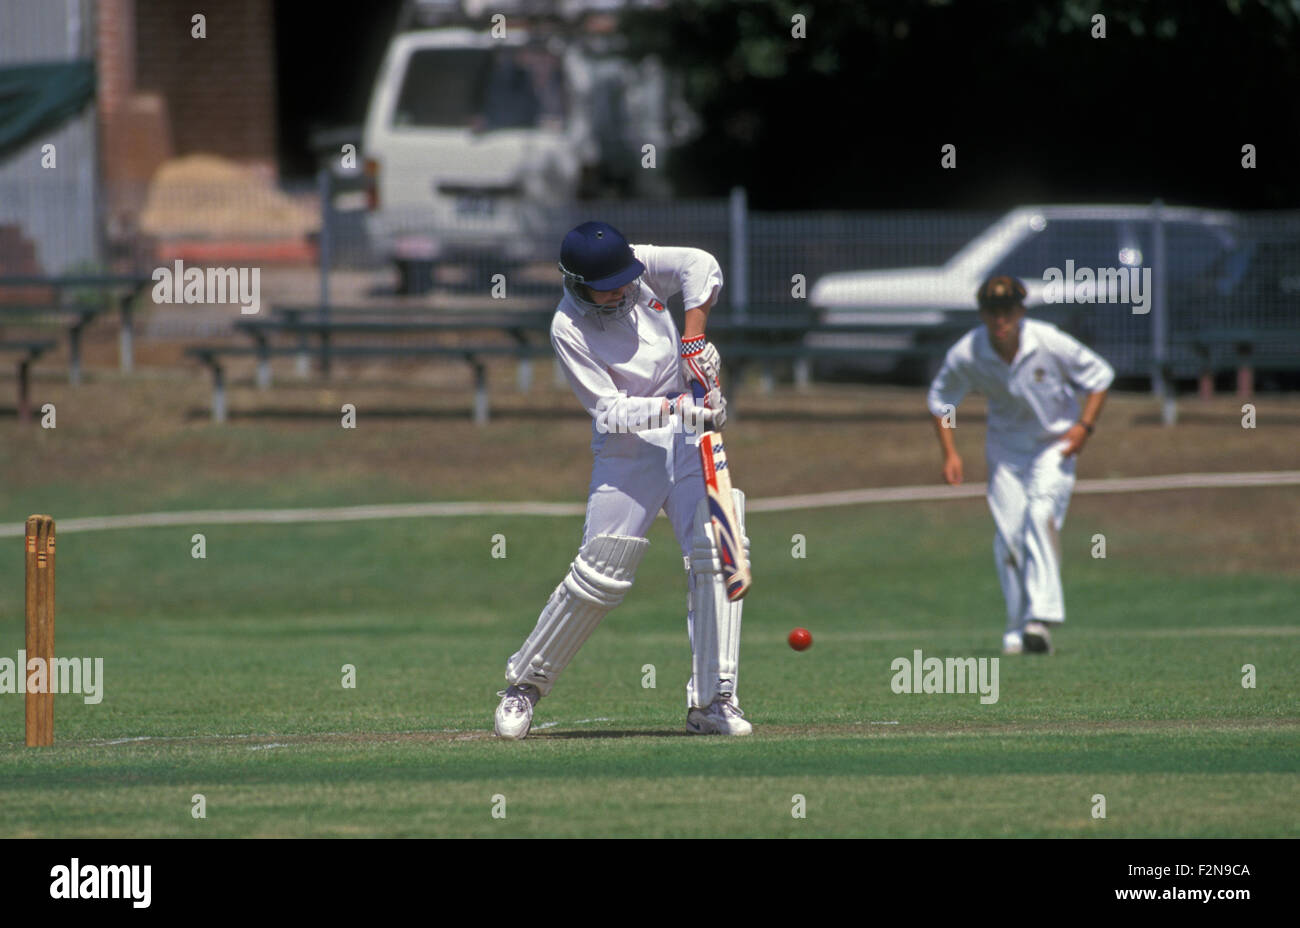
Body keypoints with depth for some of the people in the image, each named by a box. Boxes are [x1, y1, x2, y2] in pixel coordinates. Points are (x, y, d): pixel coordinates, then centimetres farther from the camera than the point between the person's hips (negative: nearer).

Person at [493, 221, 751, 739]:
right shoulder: (568, 329, -16)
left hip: (688, 441, 3)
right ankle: (526, 683, 14)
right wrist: (675, 407, -32)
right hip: (626, 452, -3)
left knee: (716, 555, -11)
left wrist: (693, 341, -24)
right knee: (599, 578, -6)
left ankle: (712, 701, -10)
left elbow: (701, 268, -17)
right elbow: (611, 410, -19)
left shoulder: (638, 268, -5)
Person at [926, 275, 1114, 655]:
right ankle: (1018, 627, 9)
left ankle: (1041, 617, -30)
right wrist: (949, 452, -6)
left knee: (1041, 514, -24)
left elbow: (1099, 374, -7)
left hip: (1055, 442, -3)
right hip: (1006, 448, 3)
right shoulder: (965, 354, -17)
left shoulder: (1050, 343, -23)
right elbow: (940, 399, 2)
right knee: (1009, 534, -5)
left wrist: (1084, 426, -16)